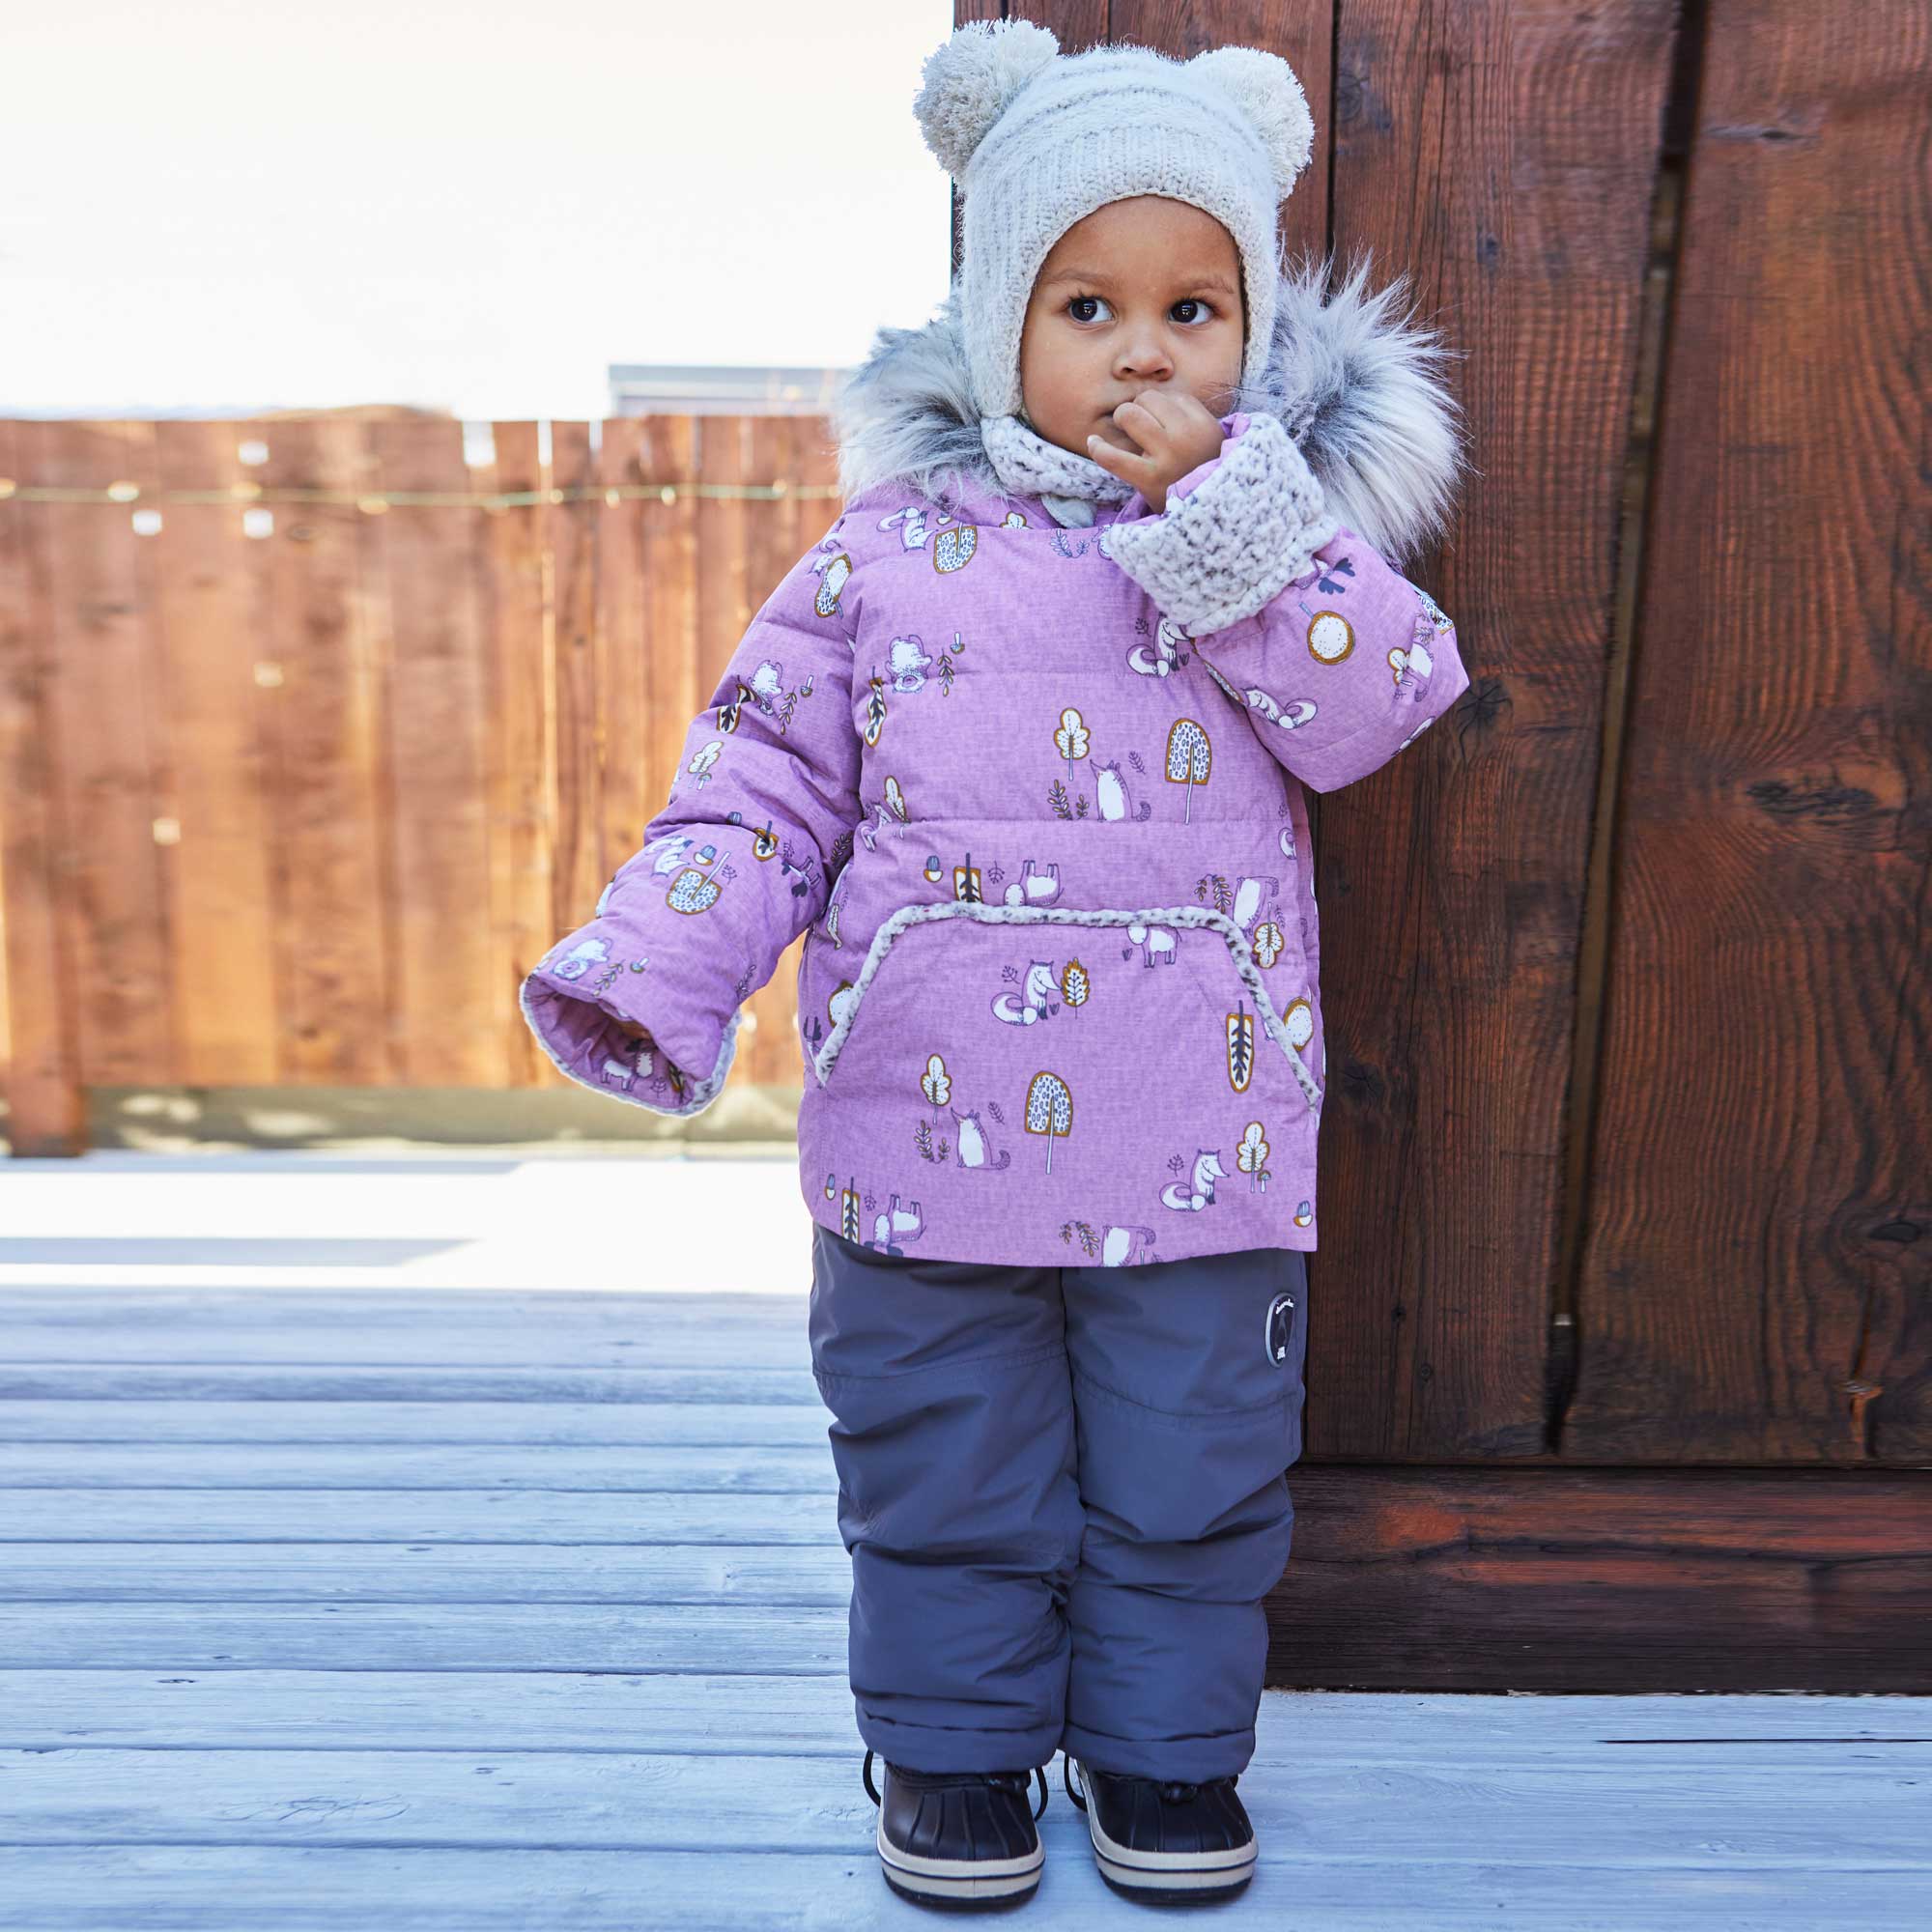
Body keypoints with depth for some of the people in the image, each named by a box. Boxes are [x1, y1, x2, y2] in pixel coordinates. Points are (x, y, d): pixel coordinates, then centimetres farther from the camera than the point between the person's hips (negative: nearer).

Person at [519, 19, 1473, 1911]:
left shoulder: (1285, 525, 5)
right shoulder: (896, 544, 2)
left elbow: (1374, 707, -10)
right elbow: (770, 768, 0)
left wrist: (1222, 510, -16)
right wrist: (656, 963, -12)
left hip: (1200, 1136, 1)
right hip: (932, 1122, 0)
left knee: (1187, 1471, 15)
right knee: (946, 1470, 14)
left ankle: (1162, 1740, 39)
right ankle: (956, 1741, 38)